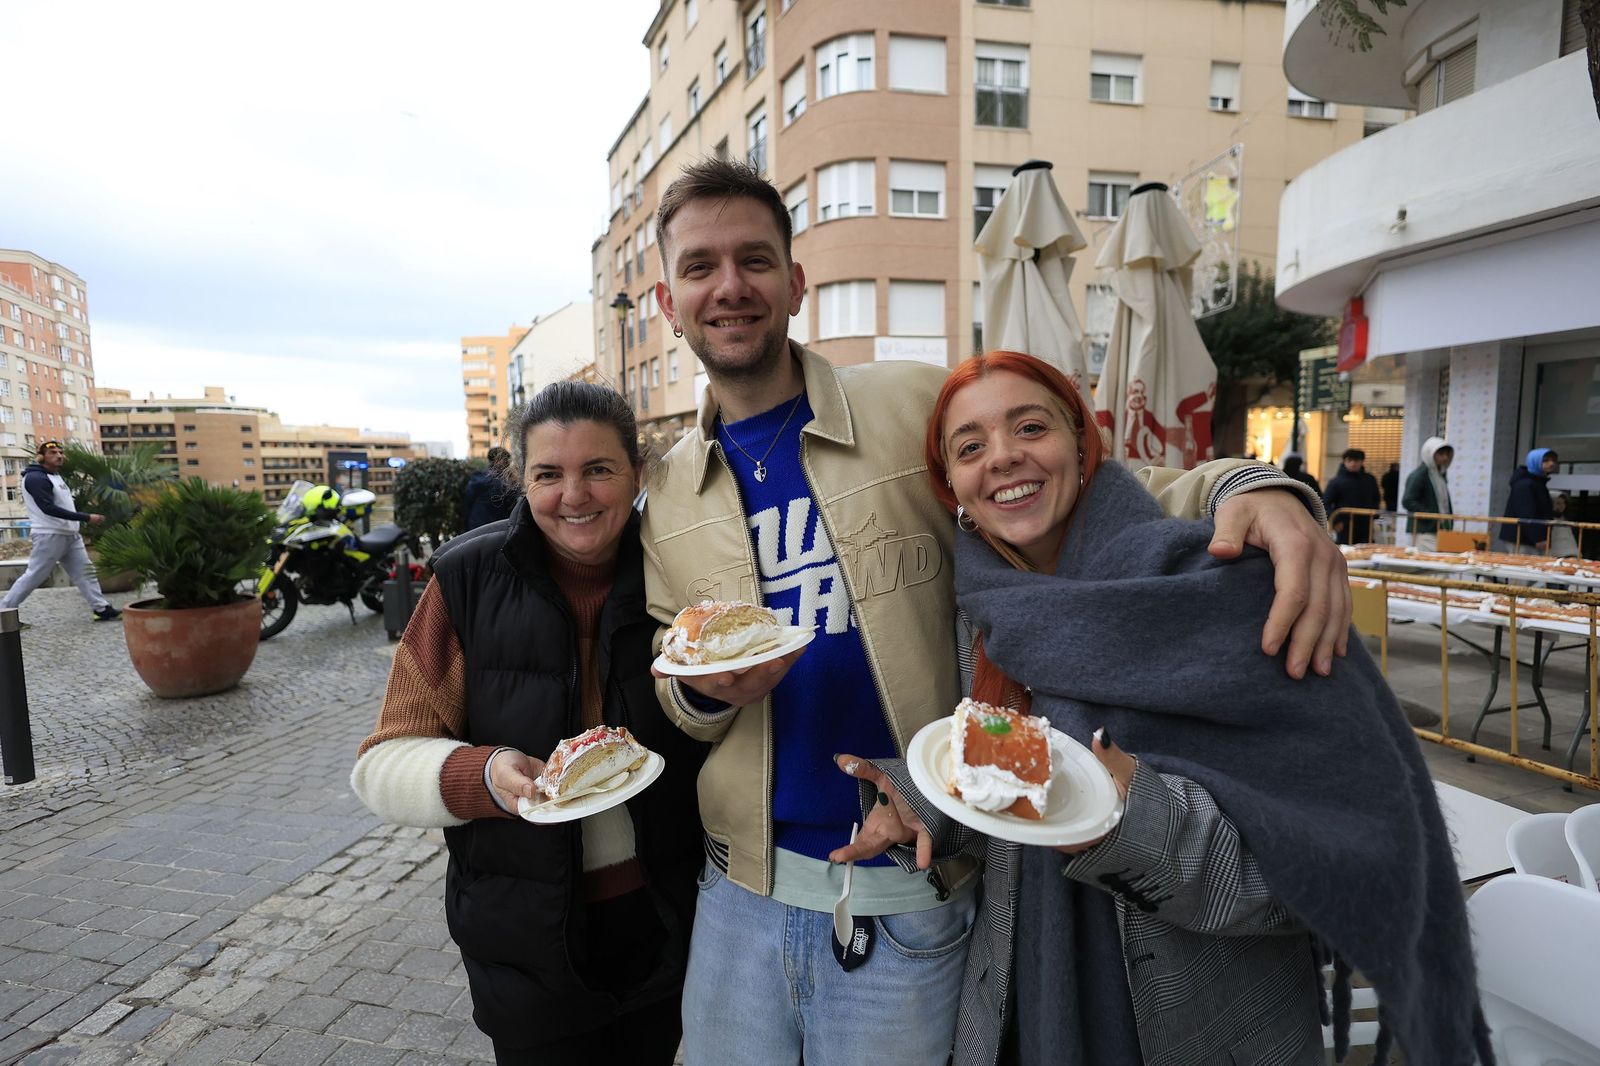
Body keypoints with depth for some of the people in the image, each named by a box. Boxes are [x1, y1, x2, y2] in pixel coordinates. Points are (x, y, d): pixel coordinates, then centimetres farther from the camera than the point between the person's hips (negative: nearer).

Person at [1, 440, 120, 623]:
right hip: (49, 536, -9)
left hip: (70, 534, 9)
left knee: (84, 571, 5)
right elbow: (48, 508, -23)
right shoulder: (35, 478, -13)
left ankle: (102, 609, 4)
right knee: (34, 576, -4)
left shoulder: (56, 476, 18)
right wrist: (86, 517, -24)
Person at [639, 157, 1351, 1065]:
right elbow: (671, 695, 9)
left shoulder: (918, 408, -9)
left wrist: (1246, 492, -24)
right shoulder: (667, 498, 2)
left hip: (907, 902, -3)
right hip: (743, 890, 4)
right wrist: (702, 687, -14)